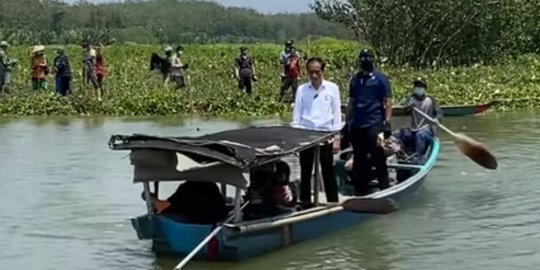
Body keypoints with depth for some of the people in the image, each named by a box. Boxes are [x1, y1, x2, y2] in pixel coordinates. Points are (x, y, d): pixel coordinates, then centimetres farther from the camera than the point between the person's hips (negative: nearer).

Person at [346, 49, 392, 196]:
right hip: (357, 126, 5)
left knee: (378, 158, -7)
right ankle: (361, 190, 21)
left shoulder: (380, 78, -1)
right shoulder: (355, 79, 13)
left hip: (374, 124, -5)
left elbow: (388, 102, -4)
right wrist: (347, 122, 15)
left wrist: (387, 122, -11)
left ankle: (384, 189, -1)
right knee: (359, 159, 11)